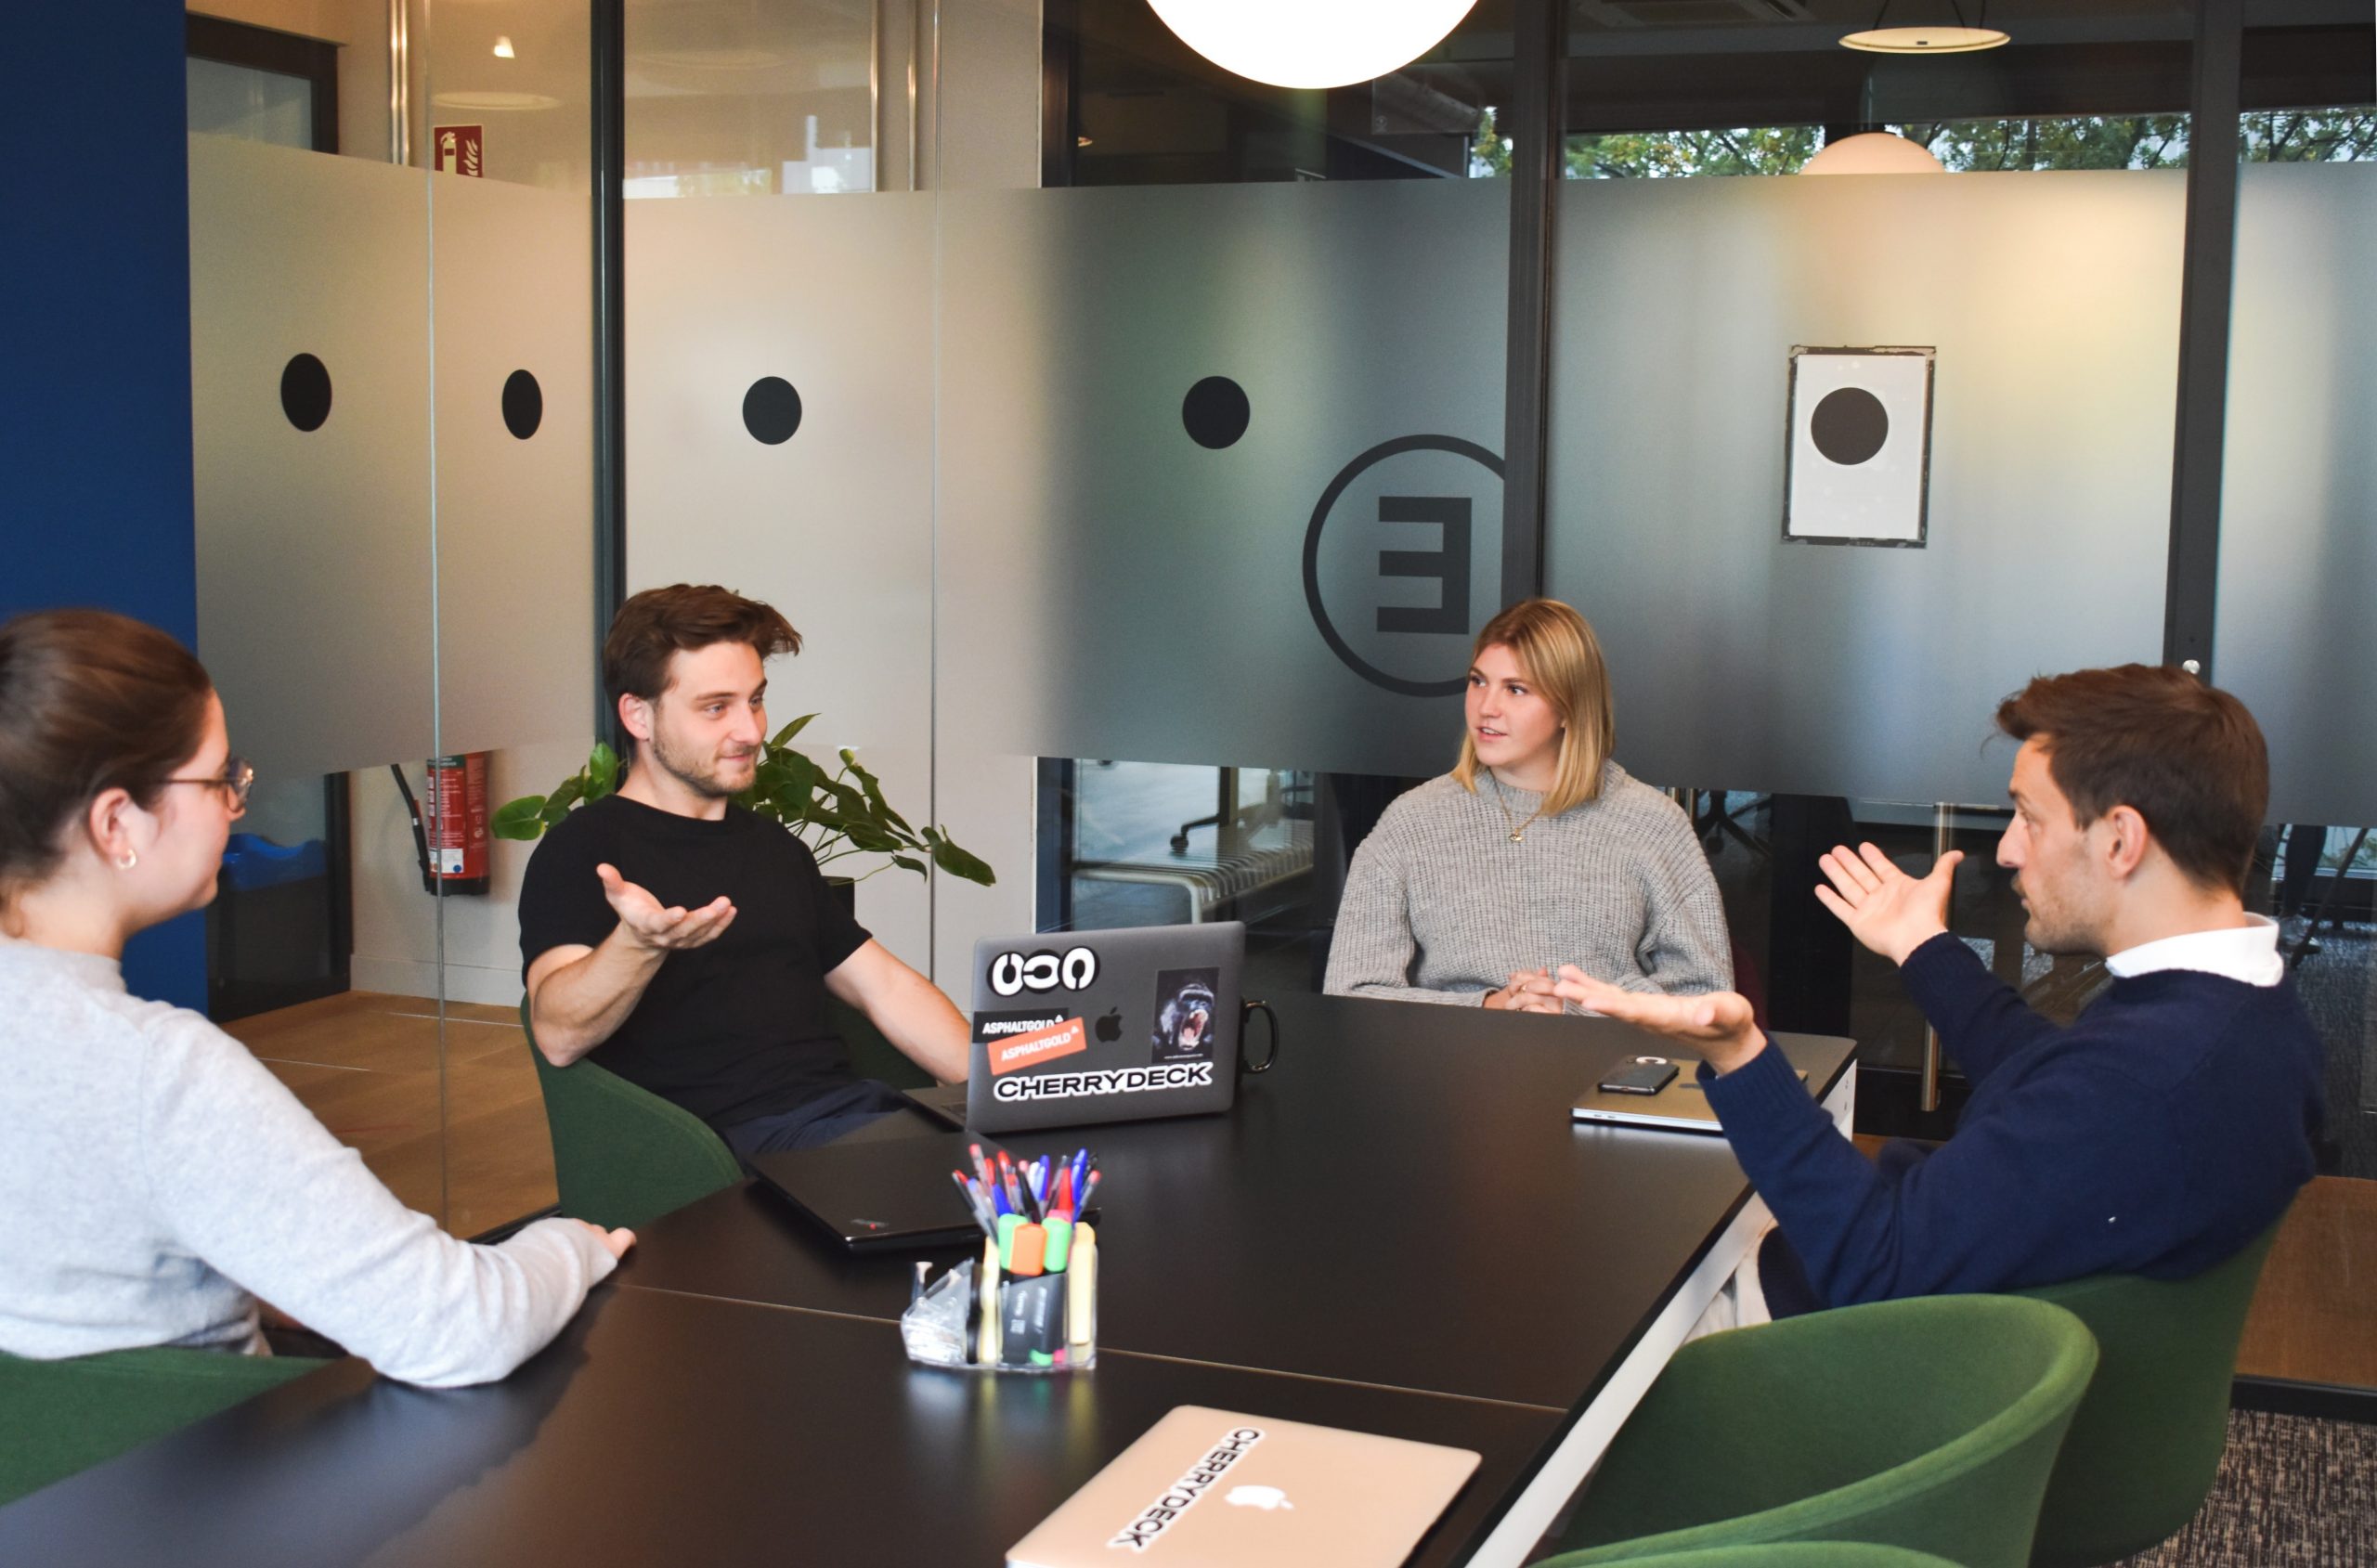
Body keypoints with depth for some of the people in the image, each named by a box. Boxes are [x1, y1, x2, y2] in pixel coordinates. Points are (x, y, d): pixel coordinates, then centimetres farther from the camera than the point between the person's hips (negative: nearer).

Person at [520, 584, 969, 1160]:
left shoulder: (777, 849, 25)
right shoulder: (583, 847, 1)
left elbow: (887, 986, 22)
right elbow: (559, 1037, -13)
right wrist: (637, 944, -34)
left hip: (855, 1109, 7)